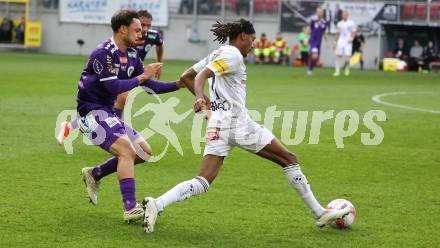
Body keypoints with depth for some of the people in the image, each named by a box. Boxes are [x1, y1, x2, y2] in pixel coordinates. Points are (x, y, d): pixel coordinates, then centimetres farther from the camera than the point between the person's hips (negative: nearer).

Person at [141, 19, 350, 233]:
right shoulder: (233, 55, -6)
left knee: (202, 183, -2)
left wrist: (203, 100, 29)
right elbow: (202, 75, -18)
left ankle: (156, 204, -26)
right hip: (238, 123, -8)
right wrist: (200, 97, -35)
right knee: (289, 159, 6)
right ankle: (319, 213, 9)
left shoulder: (216, 54, 19)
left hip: (217, 127, 8)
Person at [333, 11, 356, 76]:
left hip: (348, 42, -3)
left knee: (347, 56, -9)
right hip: (340, 42, 3)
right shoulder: (339, 23, 10)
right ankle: (337, 70, 0)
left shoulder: (351, 23, 0)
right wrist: (335, 42, 12)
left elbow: (353, 32, 1)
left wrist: (351, 38, -16)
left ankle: (347, 67, 18)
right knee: (338, 56, -4)